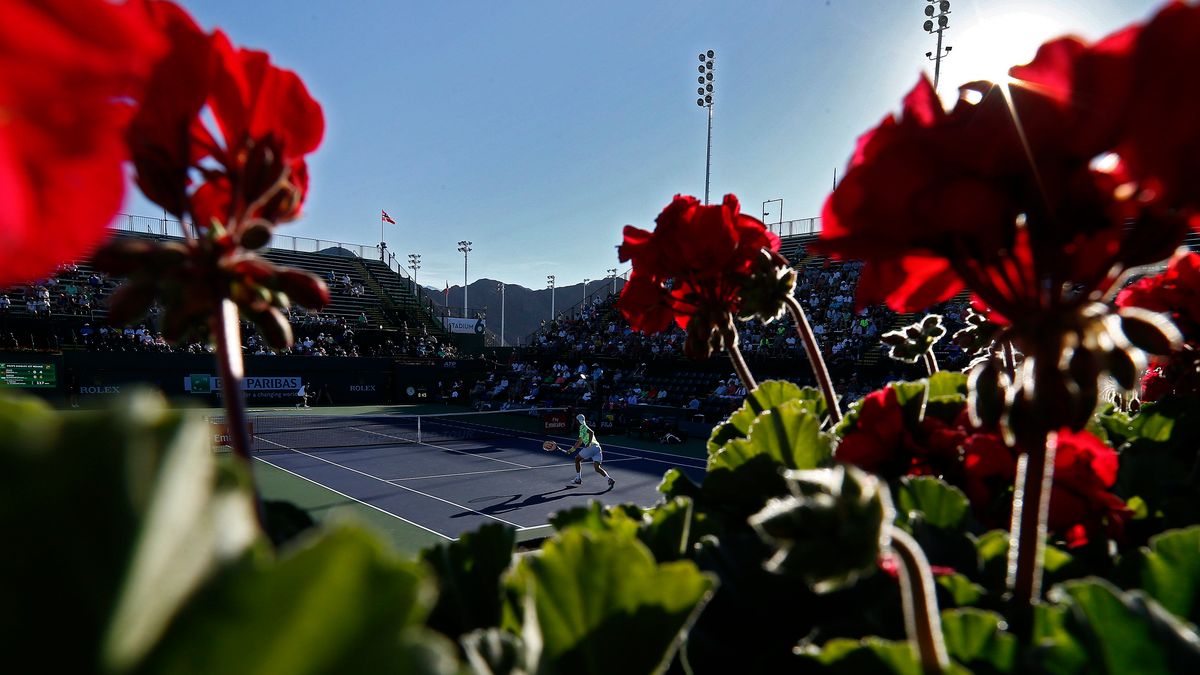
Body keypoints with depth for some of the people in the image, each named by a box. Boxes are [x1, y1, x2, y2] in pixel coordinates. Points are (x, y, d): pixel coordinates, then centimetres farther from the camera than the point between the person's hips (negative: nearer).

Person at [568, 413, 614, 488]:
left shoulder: (583, 426, 3)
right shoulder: (582, 428, 31)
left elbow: (591, 432, -17)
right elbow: (579, 442, 42)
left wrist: (589, 442, -28)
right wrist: (572, 449, 49)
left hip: (591, 447, -8)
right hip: (597, 448, 8)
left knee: (577, 459, 14)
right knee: (597, 468, 1)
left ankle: (578, 479, 18)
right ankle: (609, 479, -19)